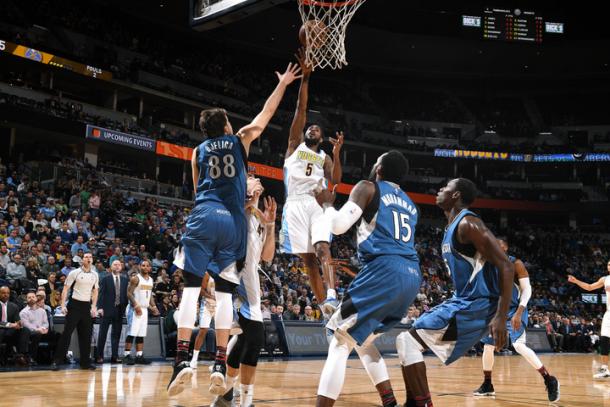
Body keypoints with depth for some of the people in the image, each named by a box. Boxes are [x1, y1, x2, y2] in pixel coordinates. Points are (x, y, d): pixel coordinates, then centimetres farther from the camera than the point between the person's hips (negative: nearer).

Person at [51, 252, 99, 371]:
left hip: (87, 306, 4)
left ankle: (85, 362, 12)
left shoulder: (94, 275, 9)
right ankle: (57, 361, -3)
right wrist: (63, 305, -12)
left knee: (86, 335, 5)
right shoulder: (74, 273, -3)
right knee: (67, 332, -7)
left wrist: (94, 307, 4)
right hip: (74, 304, -4)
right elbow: (65, 289, -3)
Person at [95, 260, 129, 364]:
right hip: (107, 309, -3)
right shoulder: (105, 279, 1)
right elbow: (101, 294, -3)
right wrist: (100, 307, -12)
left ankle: (115, 356, 10)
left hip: (120, 309, 3)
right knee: (102, 333, 0)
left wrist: (126, 307, 1)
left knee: (116, 334, 6)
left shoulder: (125, 279, 9)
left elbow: (126, 294, 8)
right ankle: (99, 356, 5)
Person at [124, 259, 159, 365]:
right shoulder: (135, 278, -9)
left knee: (141, 334, 8)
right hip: (135, 309, -7)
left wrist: (153, 306, 8)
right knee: (132, 333, -9)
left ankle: (139, 356, 11)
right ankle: (127, 355, -5)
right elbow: (129, 293, -14)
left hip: (144, 309, 7)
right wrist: (136, 306, -21)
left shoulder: (151, 280, 13)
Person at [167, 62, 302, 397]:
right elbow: (266, 114, 28)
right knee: (224, 291, 3)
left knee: (191, 286, -5)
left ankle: (183, 359, -20)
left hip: (204, 217, 0)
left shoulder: (198, 151, 19)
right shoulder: (240, 140, 17)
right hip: (233, 221, 0)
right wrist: (283, 83, 38)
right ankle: (220, 365, -4)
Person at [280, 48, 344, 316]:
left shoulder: (324, 158, 23)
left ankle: (332, 297, -37)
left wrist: (336, 153, -8)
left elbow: (336, 180, 3)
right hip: (295, 204, 0)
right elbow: (301, 110, 9)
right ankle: (325, 308, 0)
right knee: (308, 259, -3)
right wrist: (305, 79, 0)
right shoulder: (295, 145, 19)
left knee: (322, 248, -22)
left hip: (316, 204, 0)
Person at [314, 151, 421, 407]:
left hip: (385, 271, -8)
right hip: (412, 276, 8)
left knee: (340, 343, -4)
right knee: (362, 340, 24)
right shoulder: (410, 204, 26)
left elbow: (338, 225, -7)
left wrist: (326, 203, 12)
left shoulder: (368, 188, 5)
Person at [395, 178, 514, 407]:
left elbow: (506, 266, -21)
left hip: (477, 305, -10)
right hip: (464, 301, 10)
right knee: (409, 342, 14)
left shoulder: (468, 224, -15)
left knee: (407, 342, -13)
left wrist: (501, 318, -27)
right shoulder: (453, 227, 16)